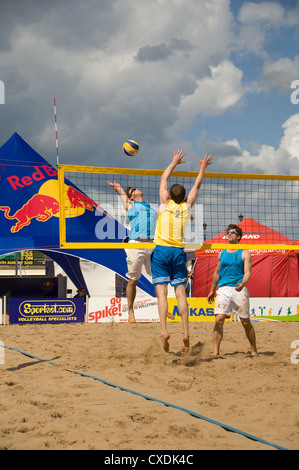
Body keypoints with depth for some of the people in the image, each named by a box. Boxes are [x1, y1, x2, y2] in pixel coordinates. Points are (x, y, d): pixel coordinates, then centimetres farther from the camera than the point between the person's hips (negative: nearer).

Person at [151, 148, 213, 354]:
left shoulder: (166, 203, 4)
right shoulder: (186, 206, 8)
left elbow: (164, 178, 17)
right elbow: (196, 186, 23)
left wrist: (175, 162, 29)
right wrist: (202, 168, 35)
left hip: (161, 250, -2)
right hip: (178, 252, 2)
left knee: (162, 292, -8)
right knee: (181, 293, 1)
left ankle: (164, 330, -20)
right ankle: (186, 333, -7)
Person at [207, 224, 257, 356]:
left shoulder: (244, 253, 4)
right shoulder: (222, 254, 16)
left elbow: (247, 272, -5)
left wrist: (242, 284, -25)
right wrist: (212, 291, 25)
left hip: (239, 289, -2)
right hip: (223, 289, 2)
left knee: (246, 322, 2)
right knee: (219, 320, -12)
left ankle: (254, 351, 17)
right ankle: (215, 352, -11)